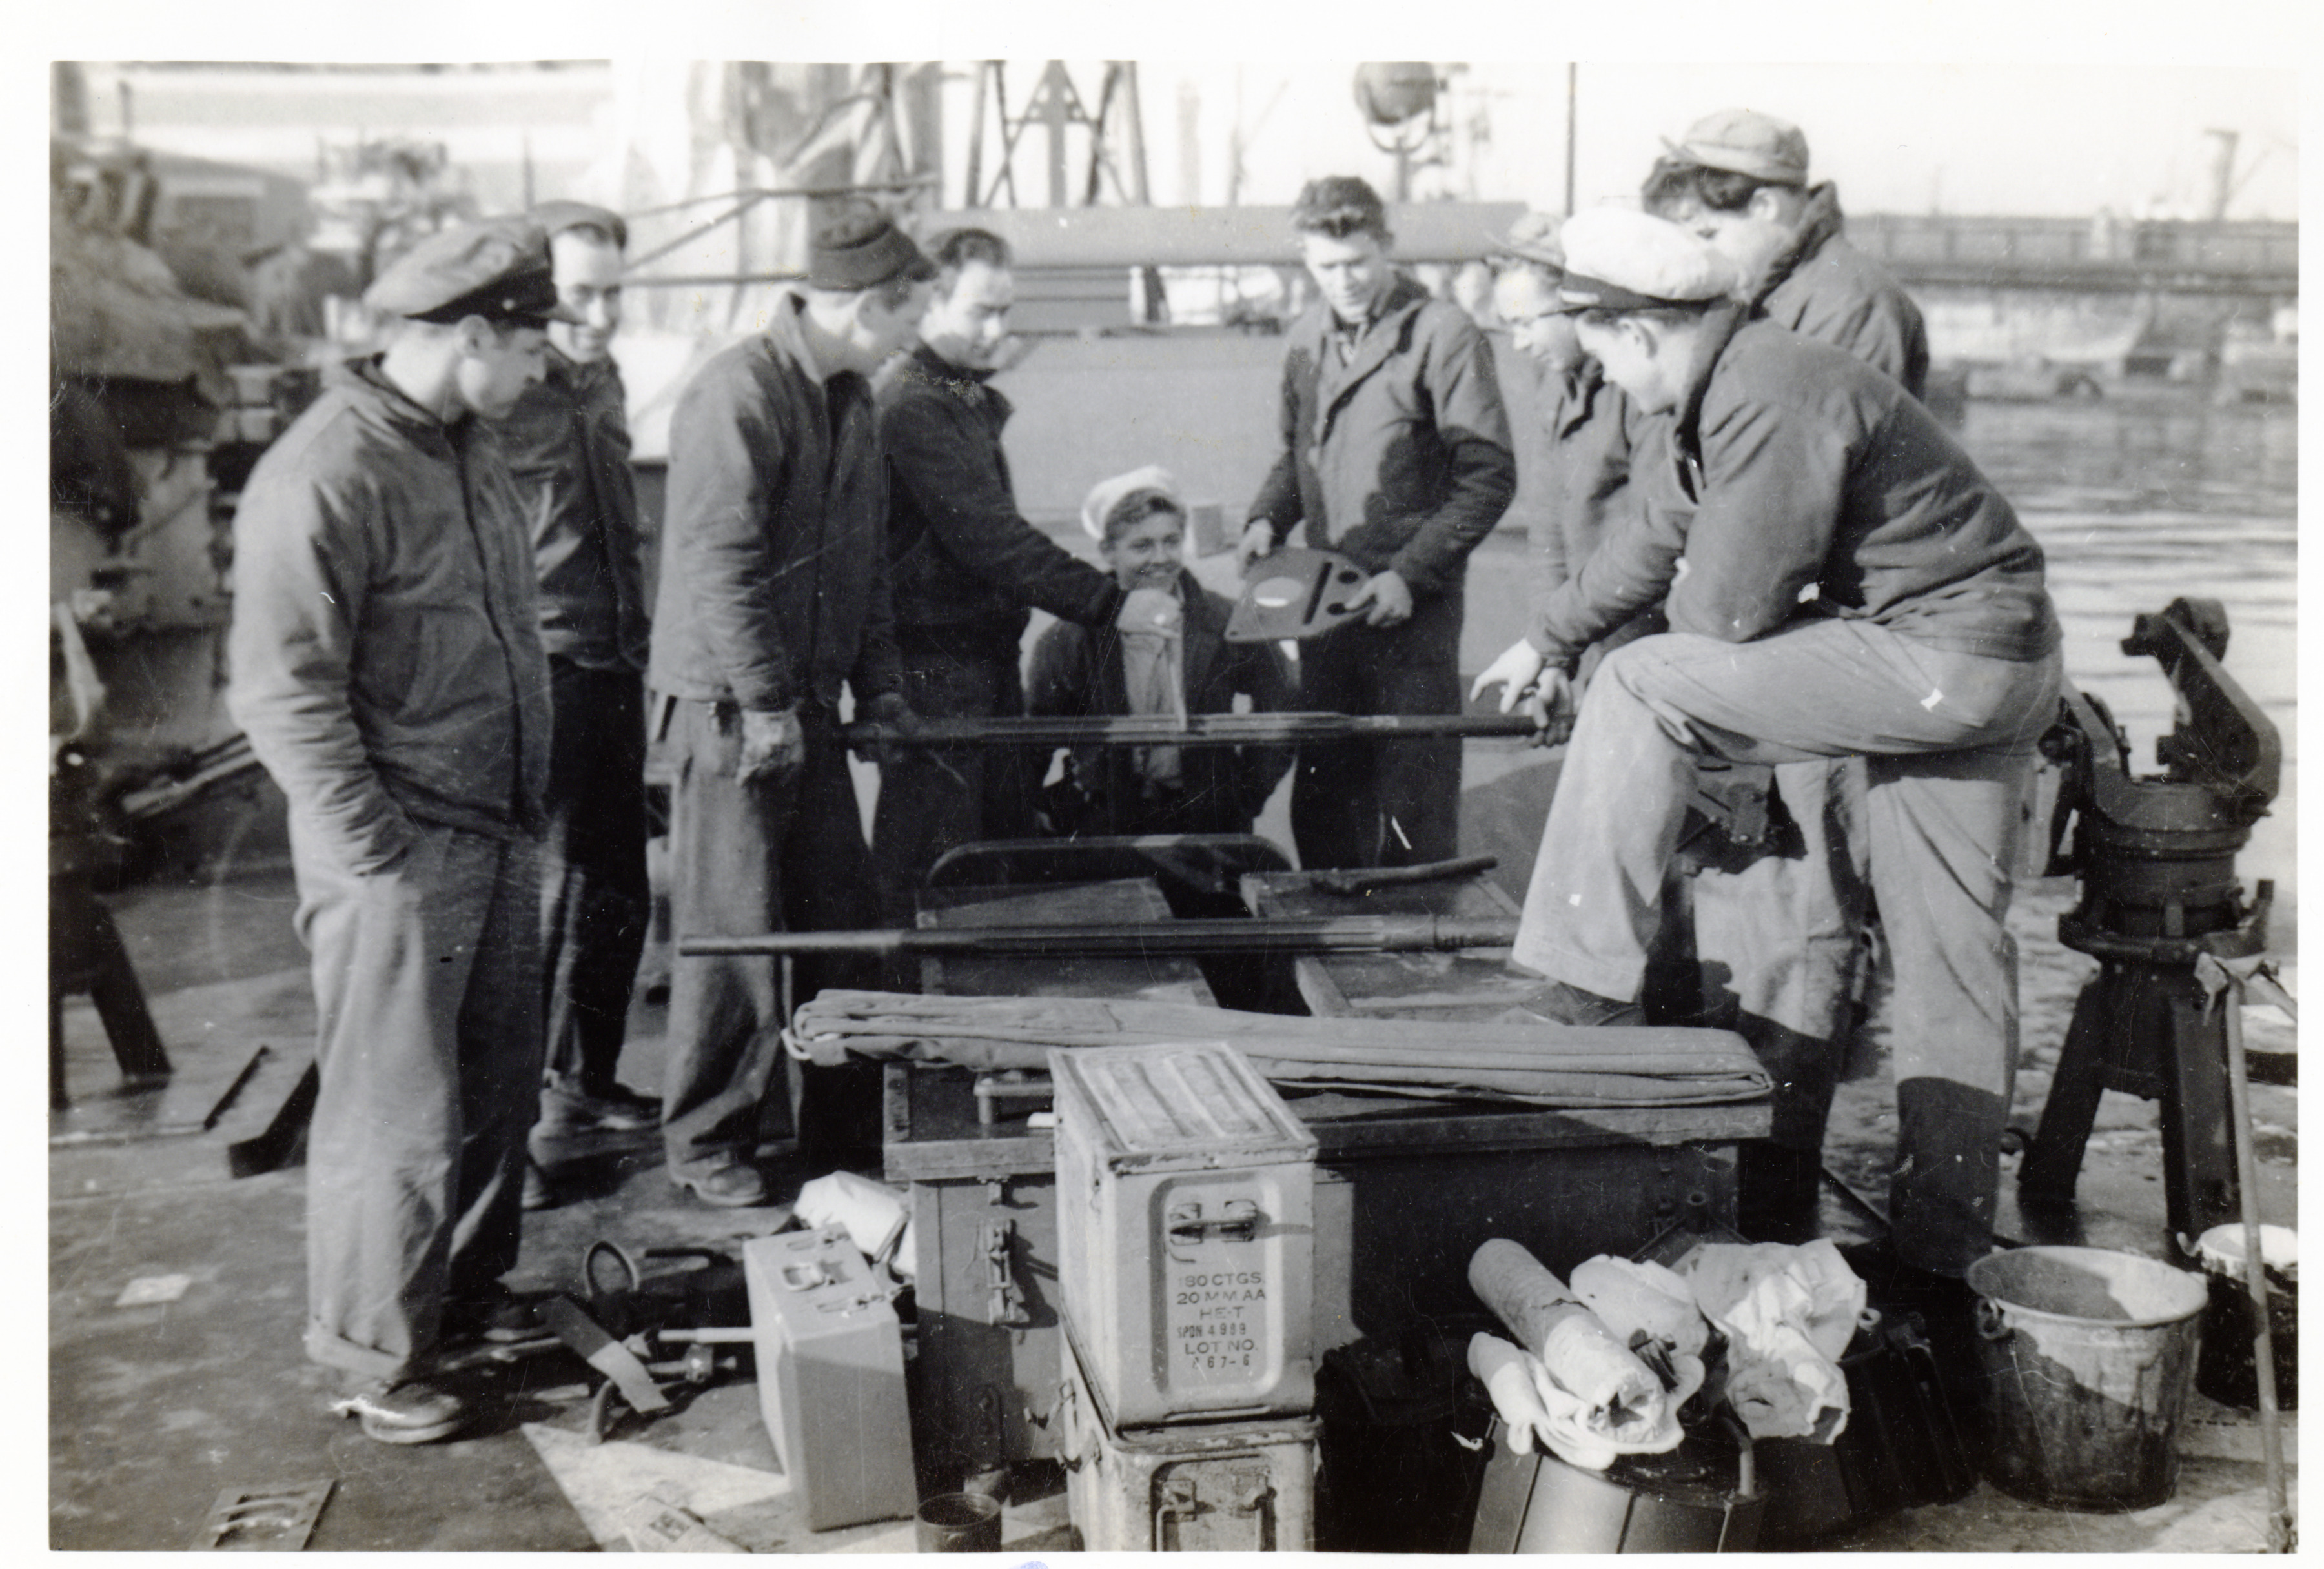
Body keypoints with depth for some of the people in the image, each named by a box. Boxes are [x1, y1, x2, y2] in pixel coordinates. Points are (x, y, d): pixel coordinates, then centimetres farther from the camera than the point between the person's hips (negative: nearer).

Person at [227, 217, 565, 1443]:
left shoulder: (470, 448, 11)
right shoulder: (325, 475, -18)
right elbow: (284, 691, -20)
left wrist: (528, 808, 16)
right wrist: (379, 857, -19)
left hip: (501, 838, 9)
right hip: (399, 856, -9)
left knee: (498, 1092, 19)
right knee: (400, 1117, 1)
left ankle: (469, 1302, 37)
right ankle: (378, 1361, 18)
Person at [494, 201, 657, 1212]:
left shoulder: (605, 380, 14)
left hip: (613, 672, 9)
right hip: (535, 677, -9)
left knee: (617, 895, 16)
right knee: (540, 902, -6)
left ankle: (582, 1083, 32)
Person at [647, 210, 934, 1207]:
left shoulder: (851, 396, 13)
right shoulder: (738, 394, -16)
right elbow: (720, 564, -20)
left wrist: (878, 683, 15)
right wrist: (764, 703, -20)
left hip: (808, 701, 9)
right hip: (731, 708, -8)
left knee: (843, 922, 11)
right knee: (736, 934, -1)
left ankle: (844, 1130, 24)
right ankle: (705, 1143, 14)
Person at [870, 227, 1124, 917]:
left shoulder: (972, 400, 16)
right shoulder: (911, 406, -17)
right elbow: (988, 537, -25)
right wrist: (1109, 601, -26)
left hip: (987, 656, 10)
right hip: (934, 661, -10)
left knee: (1008, 840, 14)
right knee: (927, 875, -4)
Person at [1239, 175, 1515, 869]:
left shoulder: (1443, 335, -8)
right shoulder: (1308, 338, 11)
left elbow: (1489, 477, -10)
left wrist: (1410, 573, -16)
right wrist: (1268, 519, 4)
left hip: (1413, 605, -6)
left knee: (1413, 816, -1)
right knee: (1319, 805, 12)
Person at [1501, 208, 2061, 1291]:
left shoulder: (1774, 402, -21)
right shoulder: (1732, 387, 11)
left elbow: (1725, 612, -19)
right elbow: (1663, 539, 26)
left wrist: (1684, 594, 5)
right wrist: (1554, 638, 33)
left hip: (1945, 659, -10)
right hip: (1990, 666, 10)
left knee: (1646, 687, -11)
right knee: (1953, 955, 11)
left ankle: (1588, 991, -7)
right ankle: (1944, 1244, 19)